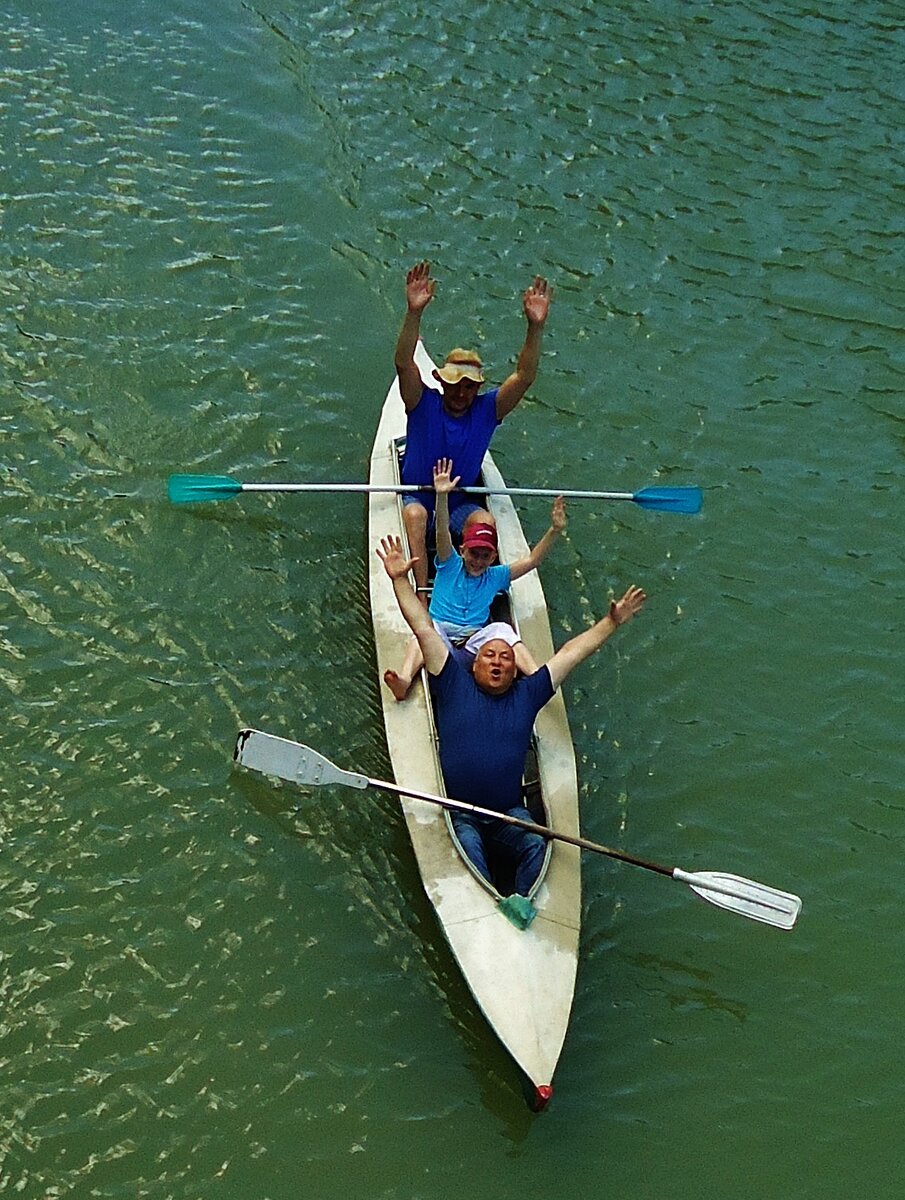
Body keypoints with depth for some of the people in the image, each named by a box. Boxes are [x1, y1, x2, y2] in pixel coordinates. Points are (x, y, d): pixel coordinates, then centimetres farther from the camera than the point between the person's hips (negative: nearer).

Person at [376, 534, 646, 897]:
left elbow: (571, 653, 19)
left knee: (536, 846, -27)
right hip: (459, 814, -2)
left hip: (509, 814, 3)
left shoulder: (526, 695, 15)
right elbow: (424, 629, 6)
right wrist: (400, 580, 2)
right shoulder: (455, 688, 9)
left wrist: (612, 622, 20)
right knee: (469, 847, -32)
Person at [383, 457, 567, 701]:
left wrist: (554, 531, -6)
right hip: (440, 632, -2)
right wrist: (442, 496, -24)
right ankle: (404, 680, -61)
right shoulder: (450, 566, 10)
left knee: (502, 628, -25)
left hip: (475, 641, 2)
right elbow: (442, 534, -7)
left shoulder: (495, 577, 16)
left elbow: (532, 560, 9)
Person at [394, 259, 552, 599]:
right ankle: (421, 594, -39)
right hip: (416, 496, -2)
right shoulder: (424, 403, -12)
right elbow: (404, 364, -30)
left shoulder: (486, 410, -7)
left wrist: (535, 327, -36)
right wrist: (414, 313, -47)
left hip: (460, 503, 2)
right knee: (415, 515, -36)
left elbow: (524, 377, -20)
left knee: (486, 522, -30)